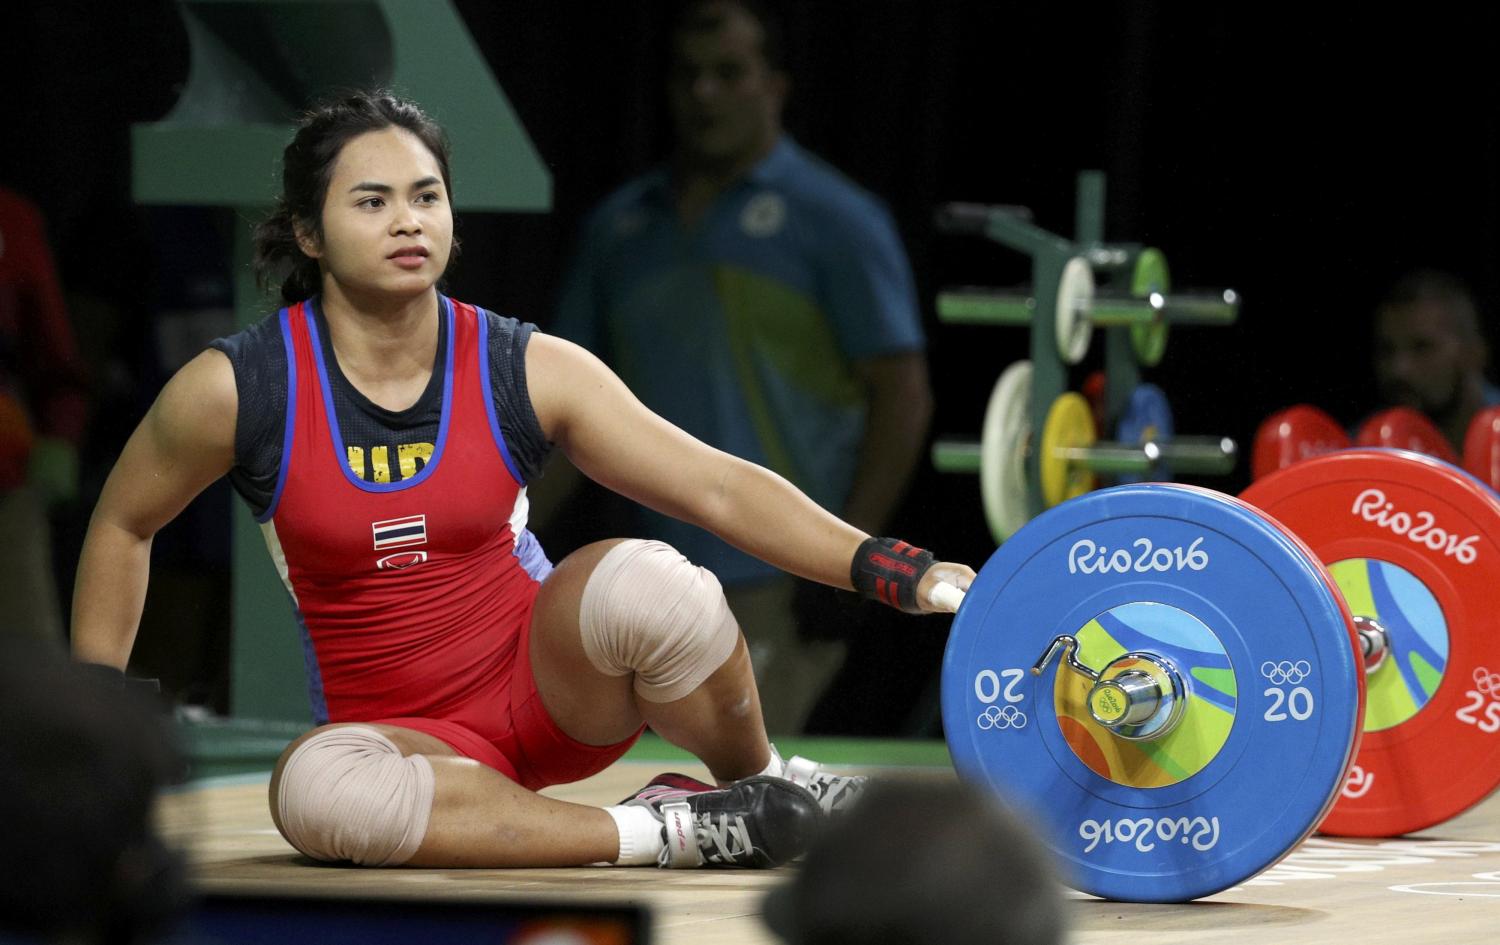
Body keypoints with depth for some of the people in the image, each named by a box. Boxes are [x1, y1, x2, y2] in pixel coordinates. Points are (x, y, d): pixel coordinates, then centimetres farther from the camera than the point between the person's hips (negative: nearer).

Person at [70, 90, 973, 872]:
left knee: (643, 579, -33)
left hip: (551, 687, 1)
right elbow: (122, 525, 7)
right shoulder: (236, 390, -11)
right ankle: (671, 833, -30)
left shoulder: (528, 371, -8)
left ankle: (766, 785, -4)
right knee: (315, 787, -38)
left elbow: (719, 487, -12)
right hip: (408, 736, -1)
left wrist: (908, 575, -22)